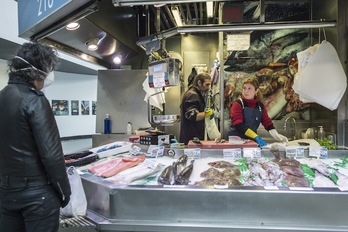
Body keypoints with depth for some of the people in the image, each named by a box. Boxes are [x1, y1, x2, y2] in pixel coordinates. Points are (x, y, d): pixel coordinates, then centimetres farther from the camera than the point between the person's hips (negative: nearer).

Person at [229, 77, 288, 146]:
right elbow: (238, 124, -19)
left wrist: (276, 135, -11)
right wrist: (256, 137, -28)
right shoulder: (238, 104, -8)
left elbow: (267, 122, 8)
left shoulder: (260, 106, 8)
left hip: (252, 140, 5)